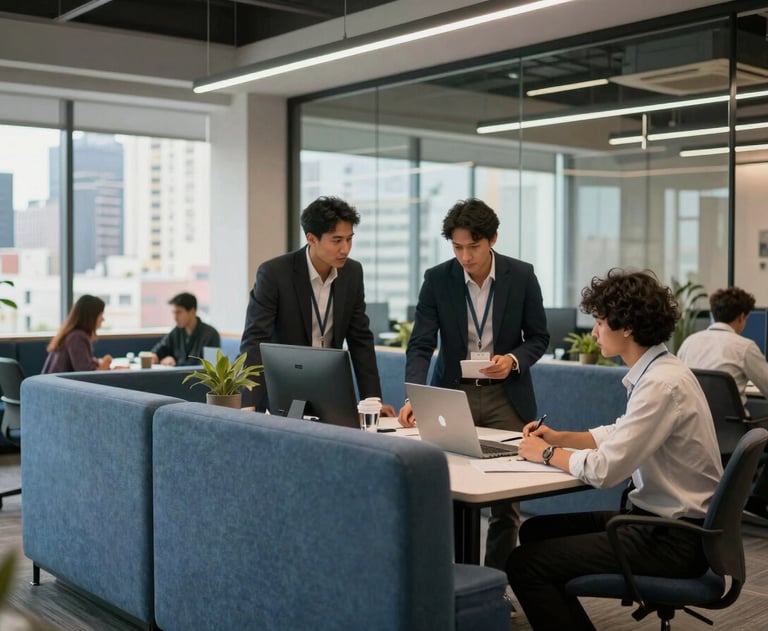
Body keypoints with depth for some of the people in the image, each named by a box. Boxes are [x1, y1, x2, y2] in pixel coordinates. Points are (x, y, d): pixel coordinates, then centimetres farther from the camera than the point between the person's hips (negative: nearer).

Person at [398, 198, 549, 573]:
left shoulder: (521, 276, -6)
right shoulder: (437, 279, -7)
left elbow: (538, 338, 3)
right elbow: (421, 345, -11)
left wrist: (513, 360, -17)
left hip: (505, 397, 0)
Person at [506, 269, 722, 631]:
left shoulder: (662, 384, -23)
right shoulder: (656, 371, 7)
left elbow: (604, 470, -26)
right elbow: (619, 435, 20)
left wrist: (547, 454, -10)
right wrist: (561, 438, 7)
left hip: (674, 541, -10)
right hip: (660, 519, 10)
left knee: (525, 564, -13)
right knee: (536, 531, 16)